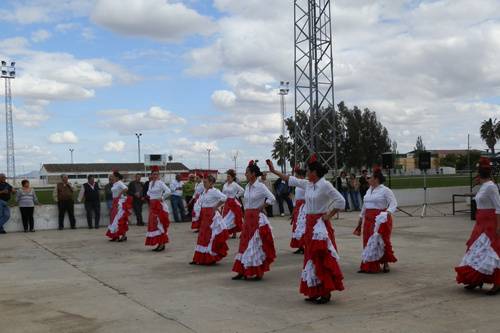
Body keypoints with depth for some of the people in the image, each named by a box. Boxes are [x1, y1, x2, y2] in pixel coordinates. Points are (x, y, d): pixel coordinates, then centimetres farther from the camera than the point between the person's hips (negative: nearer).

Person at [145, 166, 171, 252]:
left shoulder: (160, 183, -10)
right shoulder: (150, 183, 11)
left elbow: (168, 191, -22)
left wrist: (162, 198, -13)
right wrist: (150, 197, 12)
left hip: (159, 205, -8)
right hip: (152, 205, 8)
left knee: (159, 224, -8)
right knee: (153, 224, 8)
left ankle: (162, 244, -4)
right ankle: (159, 244, 14)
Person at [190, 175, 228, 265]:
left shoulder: (214, 191, -13)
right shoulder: (205, 192, 13)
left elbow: (224, 198, -25)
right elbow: (201, 201, 25)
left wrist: (216, 207, -18)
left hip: (211, 215, -9)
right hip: (204, 215, 9)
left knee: (209, 237, -5)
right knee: (202, 237, 11)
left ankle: (210, 258, 4)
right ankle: (200, 259, 17)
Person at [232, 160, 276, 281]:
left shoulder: (260, 186, -12)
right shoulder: (247, 186, 9)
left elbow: (272, 199, -19)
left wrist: (260, 208, -13)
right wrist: (247, 211, 10)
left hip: (257, 219, -7)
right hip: (248, 218, 7)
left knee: (257, 245, -1)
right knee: (245, 244, 8)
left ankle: (259, 273, 9)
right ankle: (243, 272, 14)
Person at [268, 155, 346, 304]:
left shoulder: (325, 185, -14)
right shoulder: (307, 184, 8)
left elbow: (341, 201, -16)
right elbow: (291, 180, 18)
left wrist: (329, 215, -12)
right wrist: (274, 171, 20)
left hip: (320, 225, -8)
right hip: (310, 224, 8)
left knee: (322, 259, -6)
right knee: (312, 258, 11)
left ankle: (326, 293, 2)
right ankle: (315, 292, 19)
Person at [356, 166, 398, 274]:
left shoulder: (385, 190, -7)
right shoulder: (369, 191, 15)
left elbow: (393, 204, -12)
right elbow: (364, 205, 21)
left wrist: (388, 212, -30)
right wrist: (361, 218, 23)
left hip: (381, 219, -7)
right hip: (368, 220, 7)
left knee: (382, 241, -2)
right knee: (368, 242, 7)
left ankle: (386, 264, 13)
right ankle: (369, 266, 15)